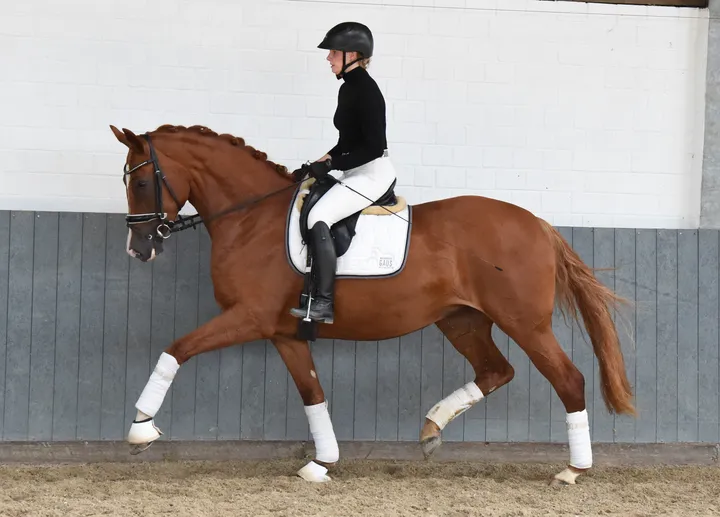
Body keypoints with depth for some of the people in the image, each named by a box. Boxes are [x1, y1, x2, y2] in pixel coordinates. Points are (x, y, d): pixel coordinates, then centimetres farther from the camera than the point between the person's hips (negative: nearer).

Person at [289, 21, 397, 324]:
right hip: (357, 174, 11)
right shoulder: (348, 88, 13)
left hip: (373, 173, -11)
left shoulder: (366, 90, -17)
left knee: (318, 216, -25)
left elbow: (374, 146, -22)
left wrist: (330, 165, -19)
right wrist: (318, 164, 10)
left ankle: (323, 303, -27)